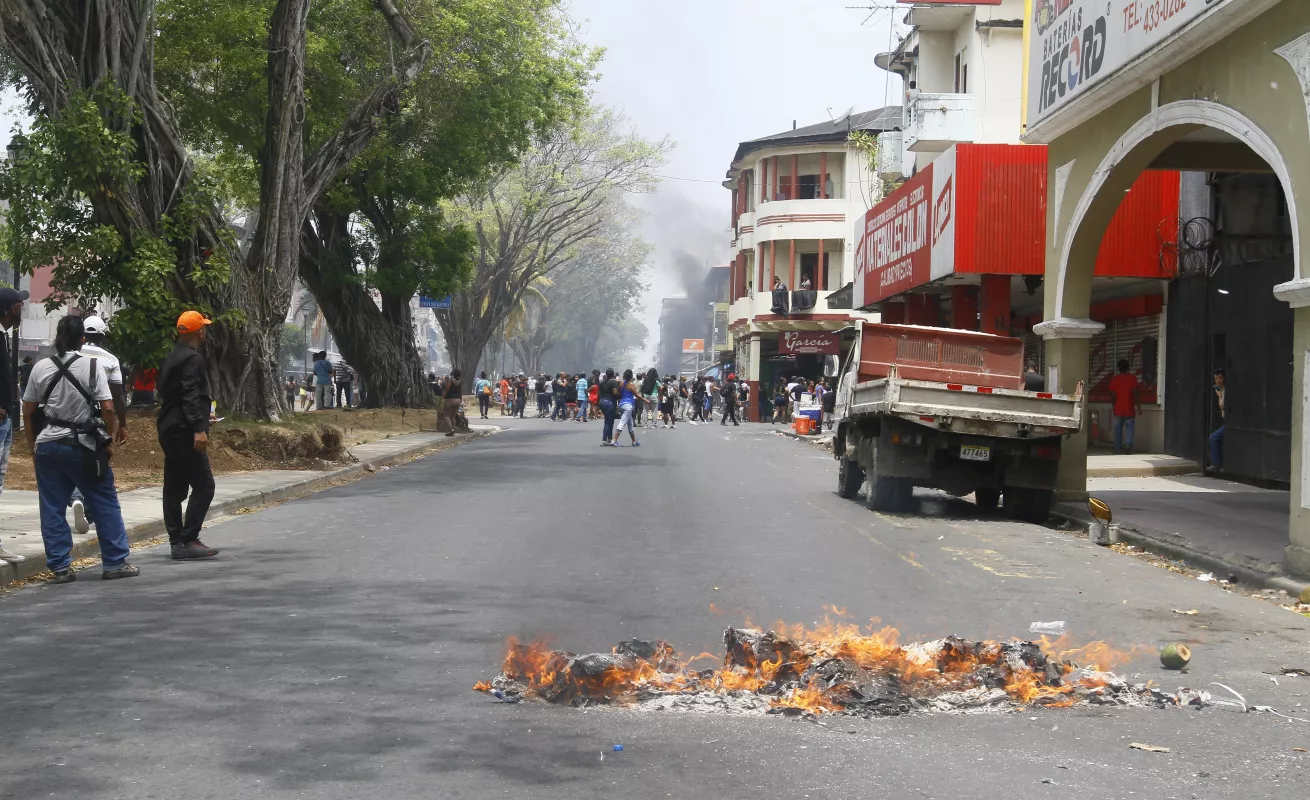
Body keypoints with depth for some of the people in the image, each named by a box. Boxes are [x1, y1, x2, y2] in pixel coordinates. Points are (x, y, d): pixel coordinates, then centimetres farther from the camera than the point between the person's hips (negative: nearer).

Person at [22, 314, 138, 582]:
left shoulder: (41, 367, 3)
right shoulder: (92, 365, -7)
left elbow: (27, 411, 7)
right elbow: (107, 408, -11)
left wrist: (33, 444, 18)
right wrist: (109, 439, 2)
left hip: (47, 446, 3)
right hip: (81, 446, -3)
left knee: (52, 509, 7)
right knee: (106, 504, 7)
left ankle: (60, 567, 8)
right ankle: (115, 562, 9)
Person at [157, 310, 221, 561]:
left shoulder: (171, 358, 19)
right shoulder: (192, 358, -12)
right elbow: (191, 396, -23)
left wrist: (201, 416, 37)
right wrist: (199, 428, -28)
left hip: (169, 430, 10)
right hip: (184, 431, -10)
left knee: (174, 488, 10)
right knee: (203, 485, -9)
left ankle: (177, 542, 13)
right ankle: (189, 540, -11)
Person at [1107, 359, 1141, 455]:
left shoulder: (1114, 379, 2)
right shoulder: (1132, 378, -4)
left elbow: (1112, 394, 3)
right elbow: (1134, 393, -9)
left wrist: (1113, 406, 17)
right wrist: (1138, 406, -3)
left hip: (1118, 409, 2)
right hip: (1129, 409, -2)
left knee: (1118, 429, 9)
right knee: (1129, 427, 4)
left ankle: (1118, 448, 9)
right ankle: (1128, 444, -16)